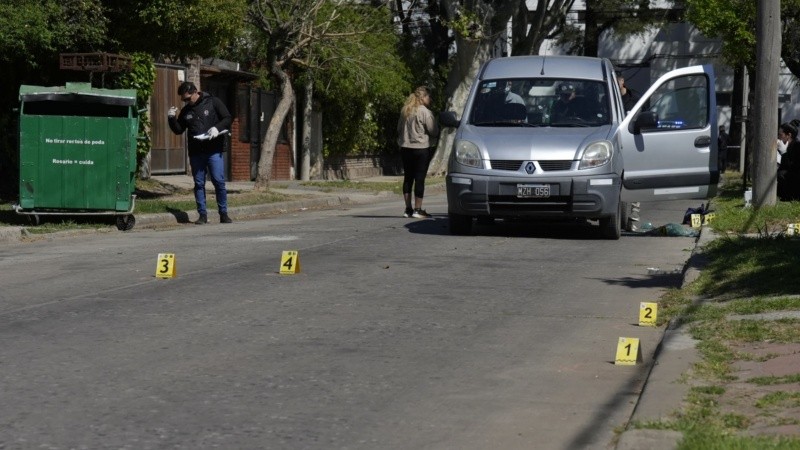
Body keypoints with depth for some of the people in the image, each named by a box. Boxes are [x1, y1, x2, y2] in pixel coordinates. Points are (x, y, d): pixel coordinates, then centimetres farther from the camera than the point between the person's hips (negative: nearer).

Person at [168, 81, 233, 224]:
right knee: (199, 184, 5)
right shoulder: (186, 111, 11)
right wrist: (172, 118, -2)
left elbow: (228, 119, -1)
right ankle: (202, 215, 9)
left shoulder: (213, 102, -1)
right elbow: (178, 130, 16)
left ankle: (223, 214, 3)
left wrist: (217, 128, -18)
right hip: (195, 152, 4)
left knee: (219, 182, -6)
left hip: (214, 151, -4)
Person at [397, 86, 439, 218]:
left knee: (408, 178, 10)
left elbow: (399, 129, 15)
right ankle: (417, 209, -2)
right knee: (420, 178, -2)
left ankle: (408, 209, 11)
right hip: (421, 148, -6)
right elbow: (434, 132, -10)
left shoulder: (404, 111, 7)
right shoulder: (425, 112, -13)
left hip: (405, 148, 6)